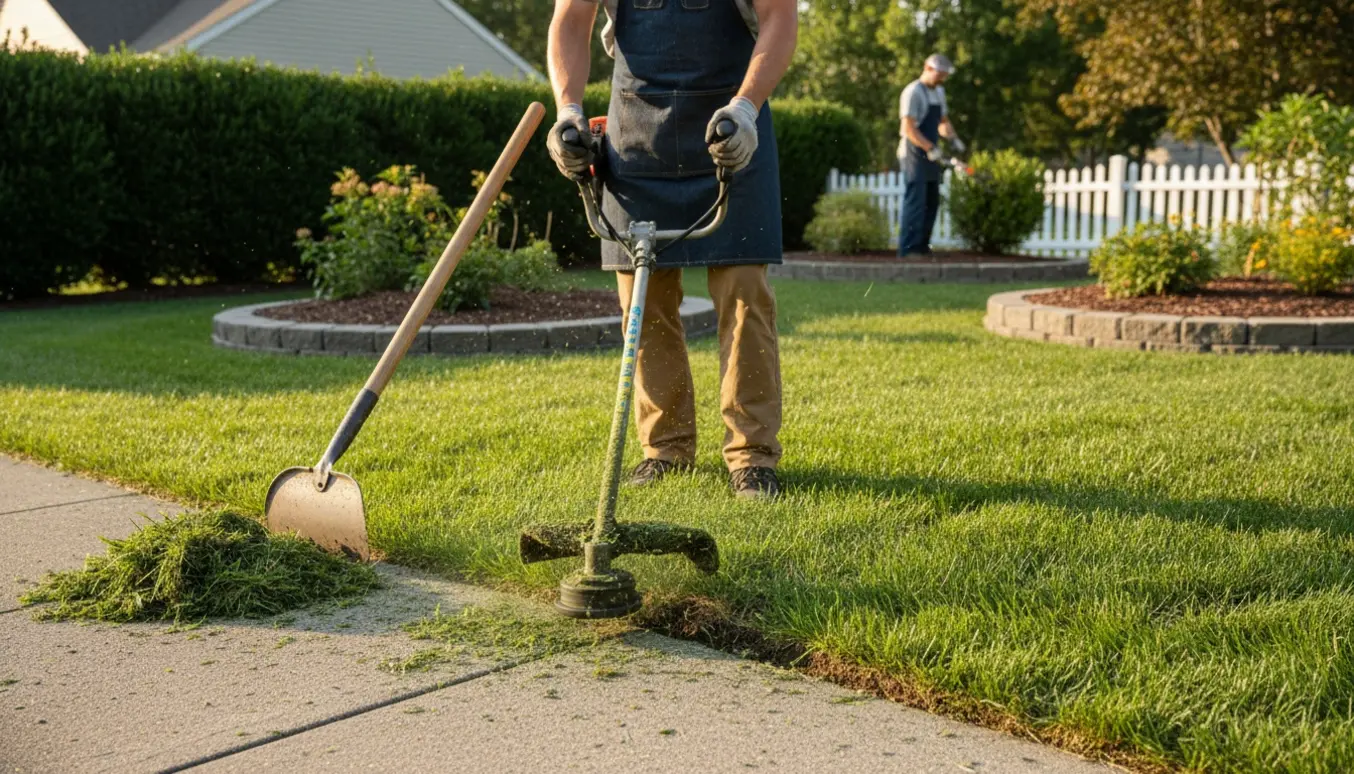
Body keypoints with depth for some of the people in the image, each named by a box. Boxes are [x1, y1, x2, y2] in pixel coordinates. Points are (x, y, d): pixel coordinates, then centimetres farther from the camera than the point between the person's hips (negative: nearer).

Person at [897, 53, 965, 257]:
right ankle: (907, 248, -12)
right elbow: (909, 128, -19)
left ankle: (922, 246, 20)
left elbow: (943, 121, 23)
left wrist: (953, 138, 3)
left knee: (932, 202, 11)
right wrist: (930, 148, -25)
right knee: (915, 201, -12)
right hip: (914, 155, -9)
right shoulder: (913, 92, -12)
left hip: (931, 155, 9)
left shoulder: (939, 92, 16)